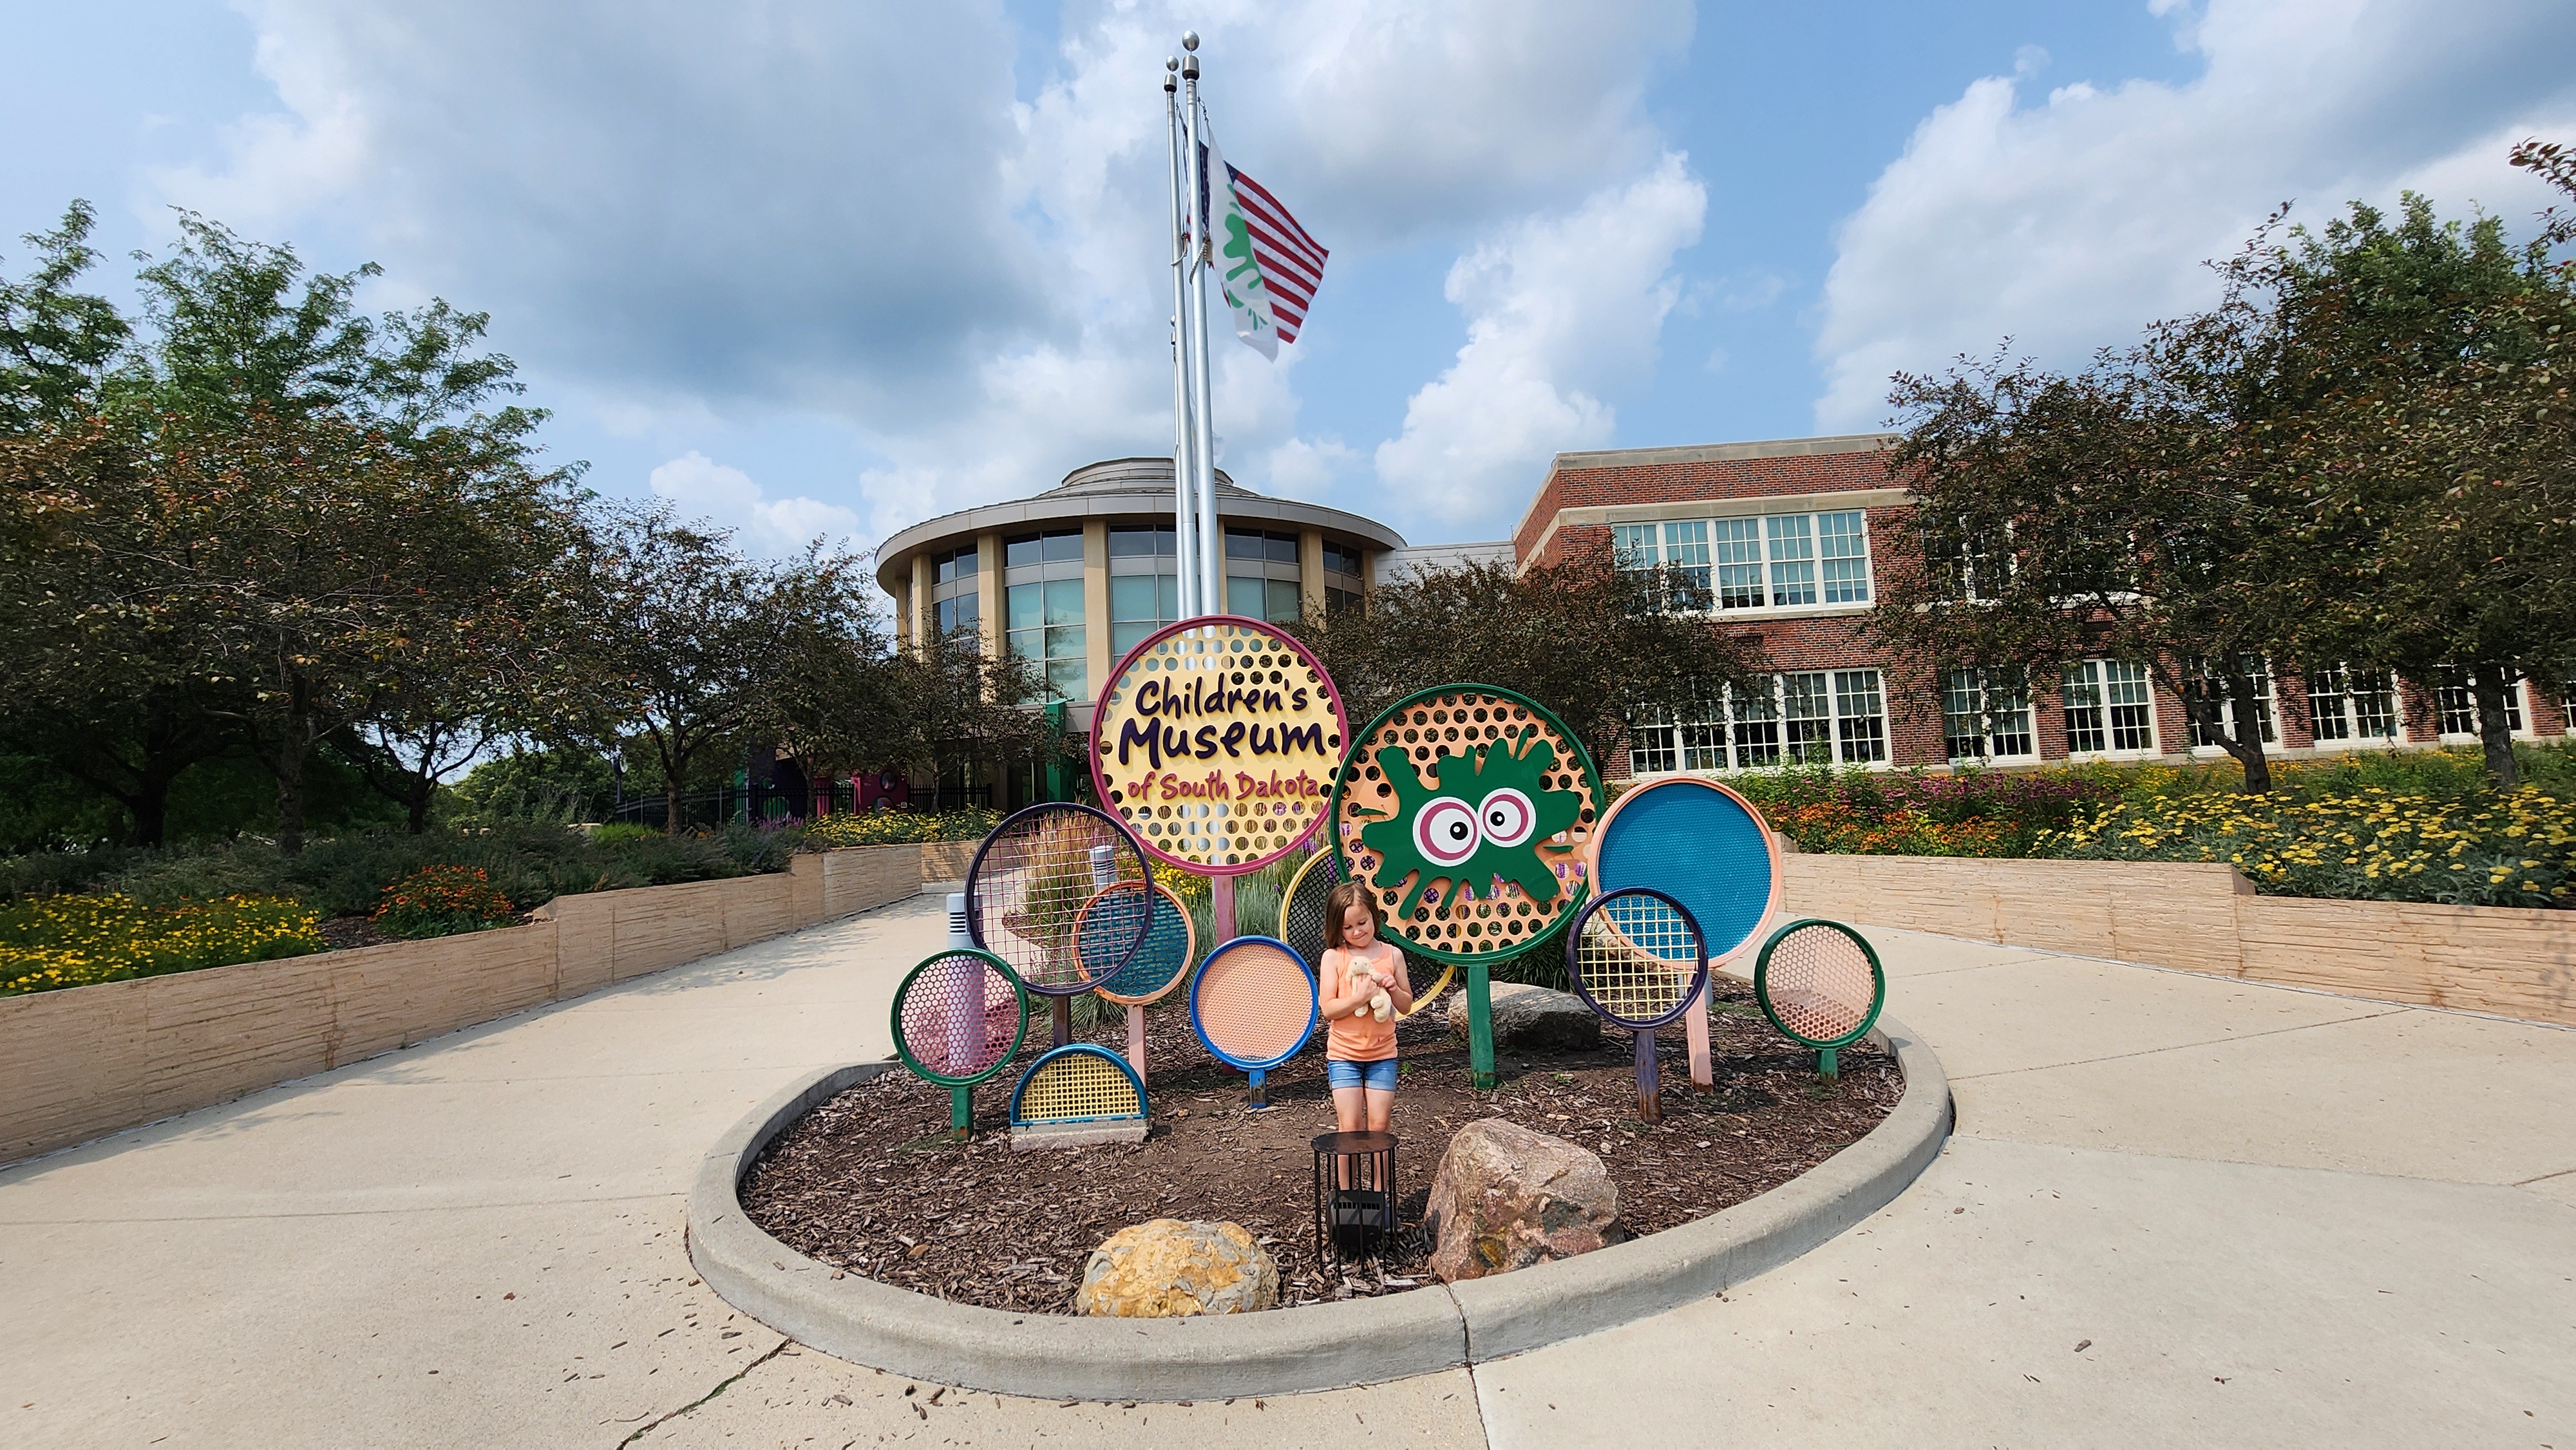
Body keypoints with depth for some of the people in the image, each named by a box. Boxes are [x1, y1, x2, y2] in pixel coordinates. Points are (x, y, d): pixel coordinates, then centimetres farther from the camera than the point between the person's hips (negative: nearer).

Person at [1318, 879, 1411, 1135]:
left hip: (1383, 1054, 2)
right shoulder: (1333, 957, -6)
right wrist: (1358, 999, -24)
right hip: (1343, 1054, -2)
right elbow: (1328, 1009, -10)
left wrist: (1393, 989, -13)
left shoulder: (1392, 955, 1)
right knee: (1350, 1127, 0)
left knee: (1379, 1126, 5)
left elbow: (1407, 1006, 7)